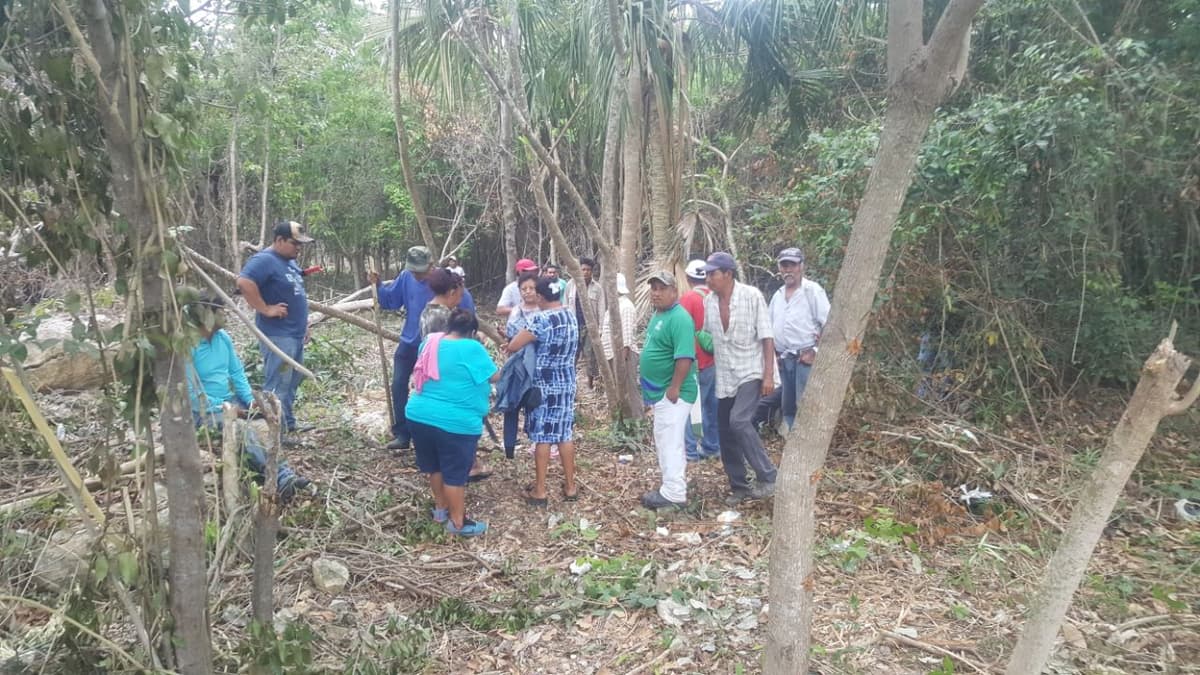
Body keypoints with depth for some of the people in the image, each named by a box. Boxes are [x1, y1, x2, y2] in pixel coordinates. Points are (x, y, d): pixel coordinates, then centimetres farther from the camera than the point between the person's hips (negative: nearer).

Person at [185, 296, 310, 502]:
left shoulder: (223, 338, 4)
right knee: (242, 429, -33)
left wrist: (250, 400, -5)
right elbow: (193, 395, -17)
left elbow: (237, 373, 10)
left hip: (232, 401, 7)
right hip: (205, 410, -7)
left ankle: (284, 475, -28)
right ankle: (280, 480, -40)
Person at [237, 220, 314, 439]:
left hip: (295, 333, 10)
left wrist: (304, 324, 22)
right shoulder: (264, 260, -15)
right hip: (278, 335, -10)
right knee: (278, 385, -7)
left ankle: (289, 424, 28)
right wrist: (265, 309, -25)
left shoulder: (290, 261, 15)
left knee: (291, 382, 17)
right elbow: (244, 283, -30)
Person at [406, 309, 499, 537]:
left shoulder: (430, 342, 6)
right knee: (455, 472, 7)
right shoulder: (471, 348, -13)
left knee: (434, 465, 22)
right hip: (455, 422, -6)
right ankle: (457, 522, 19)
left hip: (419, 415, 7)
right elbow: (493, 377, -4)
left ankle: (441, 508, 38)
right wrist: (503, 371, 17)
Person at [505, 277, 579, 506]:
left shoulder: (542, 319, -18)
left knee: (542, 437, 2)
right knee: (565, 433, 13)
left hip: (545, 385, -6)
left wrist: (510, 344, 5)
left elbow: (513, 346, -18)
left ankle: (539, 491, 11)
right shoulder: (571, 316, 5)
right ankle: (570, 487, 20)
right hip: (567, 382, 6)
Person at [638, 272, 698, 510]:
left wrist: (674, 388, -25)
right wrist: (646, 380, 22)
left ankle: (674, 494, 0)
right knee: (665, 441, 17)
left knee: (669, 442, -7)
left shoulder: (679, 318, -19)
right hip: (659, 391, 11)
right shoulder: (658, 315, 14)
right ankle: (672, 485, 27)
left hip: (671, 393, -11)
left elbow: (685, 357, -26)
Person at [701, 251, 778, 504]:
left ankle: (767, 476, -9)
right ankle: (739, 486, 20)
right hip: (724, 377, 6)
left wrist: (769, 374, -15)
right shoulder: (708, 302, 2)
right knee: (725, 432, 6)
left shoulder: (751, 296, -11)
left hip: (750, 372, -6)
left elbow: (766, 337, -10)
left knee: (739, 421, -22)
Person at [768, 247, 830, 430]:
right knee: (788, 407, 12)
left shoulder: (812, 290, -5)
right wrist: (773, 352, 11)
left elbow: (828, 324, -11)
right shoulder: (777, 295, 15)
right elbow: (769, 326, 23)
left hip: (805, 358, -7)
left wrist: (816, 352, -15)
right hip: (784, 360, 7)